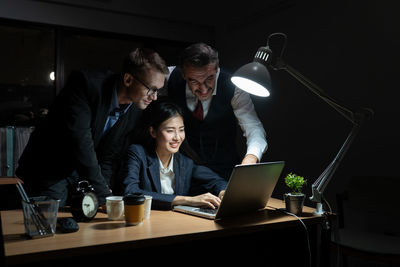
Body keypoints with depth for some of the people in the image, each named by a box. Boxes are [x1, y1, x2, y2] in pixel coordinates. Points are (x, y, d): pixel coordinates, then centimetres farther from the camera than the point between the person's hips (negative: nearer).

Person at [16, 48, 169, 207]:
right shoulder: (85, 83, -25)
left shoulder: (135, 109, -8)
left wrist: (103, 189, -19)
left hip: (84, 176, 5)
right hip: (50, 174, -4)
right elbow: (80, 142, -32)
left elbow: (110, 156, -3)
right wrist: (103, 195, -32)